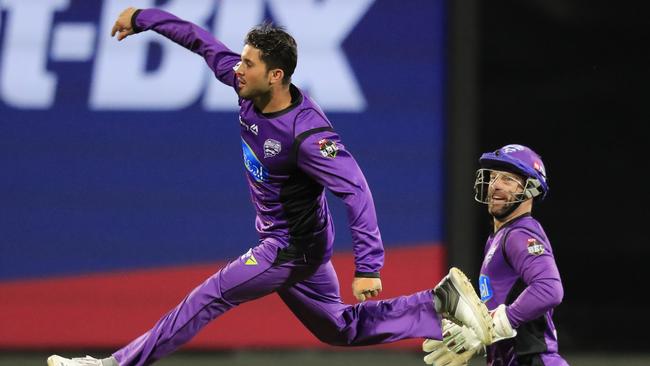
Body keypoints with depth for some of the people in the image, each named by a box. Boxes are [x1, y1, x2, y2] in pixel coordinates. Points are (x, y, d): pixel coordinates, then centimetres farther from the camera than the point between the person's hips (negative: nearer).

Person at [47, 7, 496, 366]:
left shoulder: (307, 134, -32)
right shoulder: (248, 88, -9)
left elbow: (356, 193, -35)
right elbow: (202, 41, 4)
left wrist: (368, 266, -41)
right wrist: (142, 17, 12)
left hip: (292, 247, -9)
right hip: (283, 242, 9)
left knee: (207, 301, -8)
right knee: (340, 329, 18)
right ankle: (442, 303, 18)